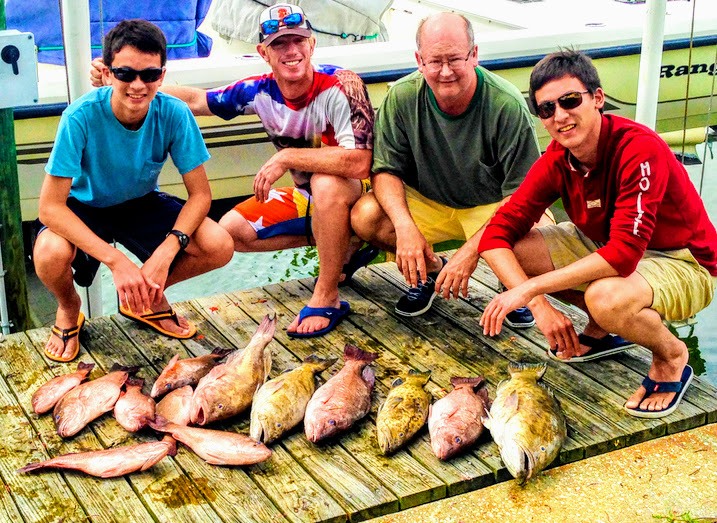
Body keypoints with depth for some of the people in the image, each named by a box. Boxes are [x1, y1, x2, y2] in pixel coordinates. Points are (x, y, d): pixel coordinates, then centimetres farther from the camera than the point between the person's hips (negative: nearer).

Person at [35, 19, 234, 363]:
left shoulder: (174, 114, -23)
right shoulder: (82, 116, -30)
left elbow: (200, 194, -16)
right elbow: (50, 206, -30)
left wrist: (165, 254, -33)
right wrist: (116, 260, -40)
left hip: (141, 204, 3)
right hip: (83, 207, -2)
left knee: (219, 247, -20)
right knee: (51, 255, -36)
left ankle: (147, 297, 10)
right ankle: (69, 308, 4)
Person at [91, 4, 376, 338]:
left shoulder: (341, 85, -26)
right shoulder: (260, 91, -9)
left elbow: (359, 162, -39)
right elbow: (195, 100, 1)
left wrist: (287, 157, -36)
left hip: (354, 194, -7)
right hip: (307, 197, 7)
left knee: (326, 183, -39)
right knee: (231, 231, -2)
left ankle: (327, 298, -25)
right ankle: (343, 247, 5)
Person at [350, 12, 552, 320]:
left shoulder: (507, 106, -24)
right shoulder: (402, 98, -15)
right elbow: (385, 170, -8)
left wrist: (471, 249, -32)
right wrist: (405, 226, -28)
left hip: (494, 207, -3)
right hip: (427, 203, 3)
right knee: (365, 217, -24)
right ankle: (432, 270, 7)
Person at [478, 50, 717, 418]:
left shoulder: (640, 149, -30)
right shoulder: (557, 160, -10)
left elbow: (624, 254, -38)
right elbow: (497, 234, -13)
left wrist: (530, 288, -36)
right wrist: (540, 306, -28)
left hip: (683, 263, -7)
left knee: (607, 299, -40)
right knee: (513, 248, -12)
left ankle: (671, 354, -5)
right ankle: (604, 330, 8)